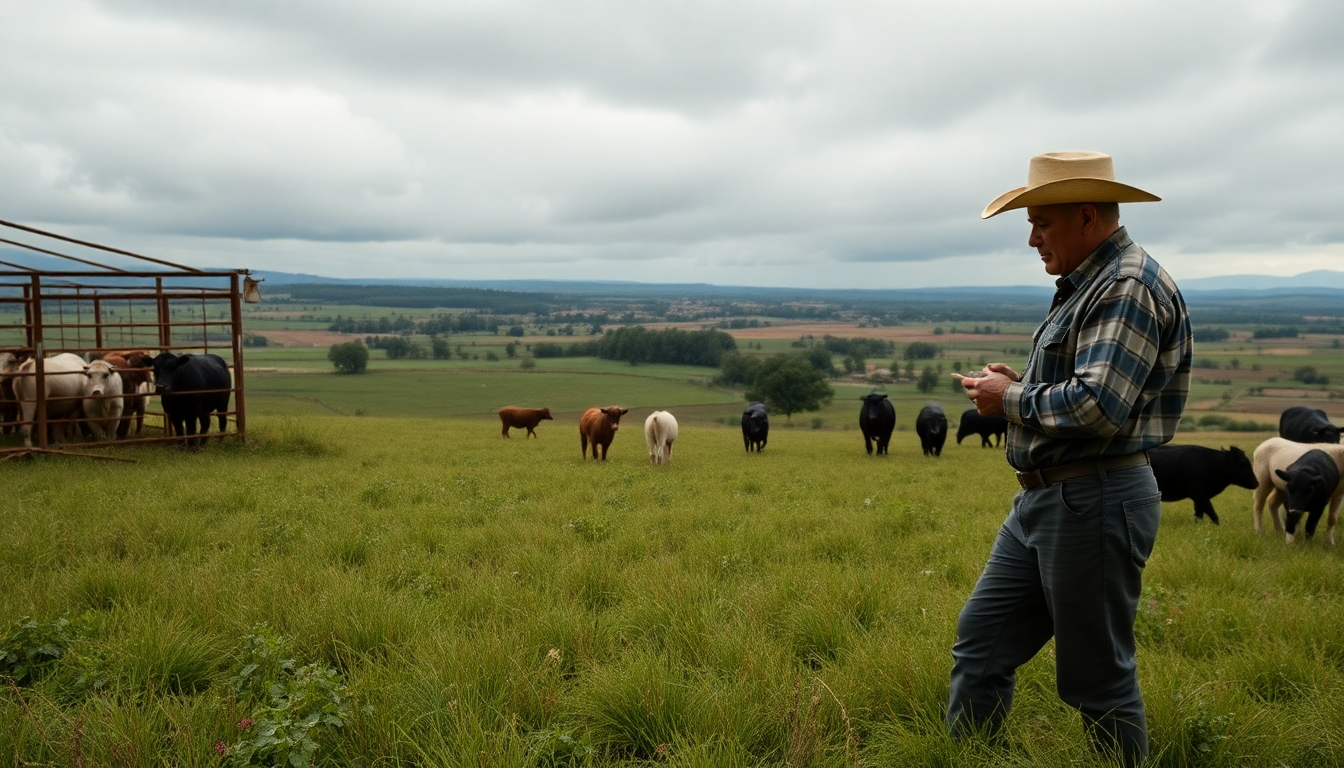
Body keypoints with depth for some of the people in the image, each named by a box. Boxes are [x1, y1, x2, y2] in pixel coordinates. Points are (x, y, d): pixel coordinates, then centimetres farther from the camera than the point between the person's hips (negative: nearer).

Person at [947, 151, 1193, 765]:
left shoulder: (1129, 287, -15)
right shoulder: (1085, 285, 17)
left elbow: (1099, 406, -26)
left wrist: (1010, 401, -12)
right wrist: (1020, 383, 7)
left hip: (1095, 502, -10)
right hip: (1043, 499, 10)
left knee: (1098, 677, 4)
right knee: (980, 642, 12)